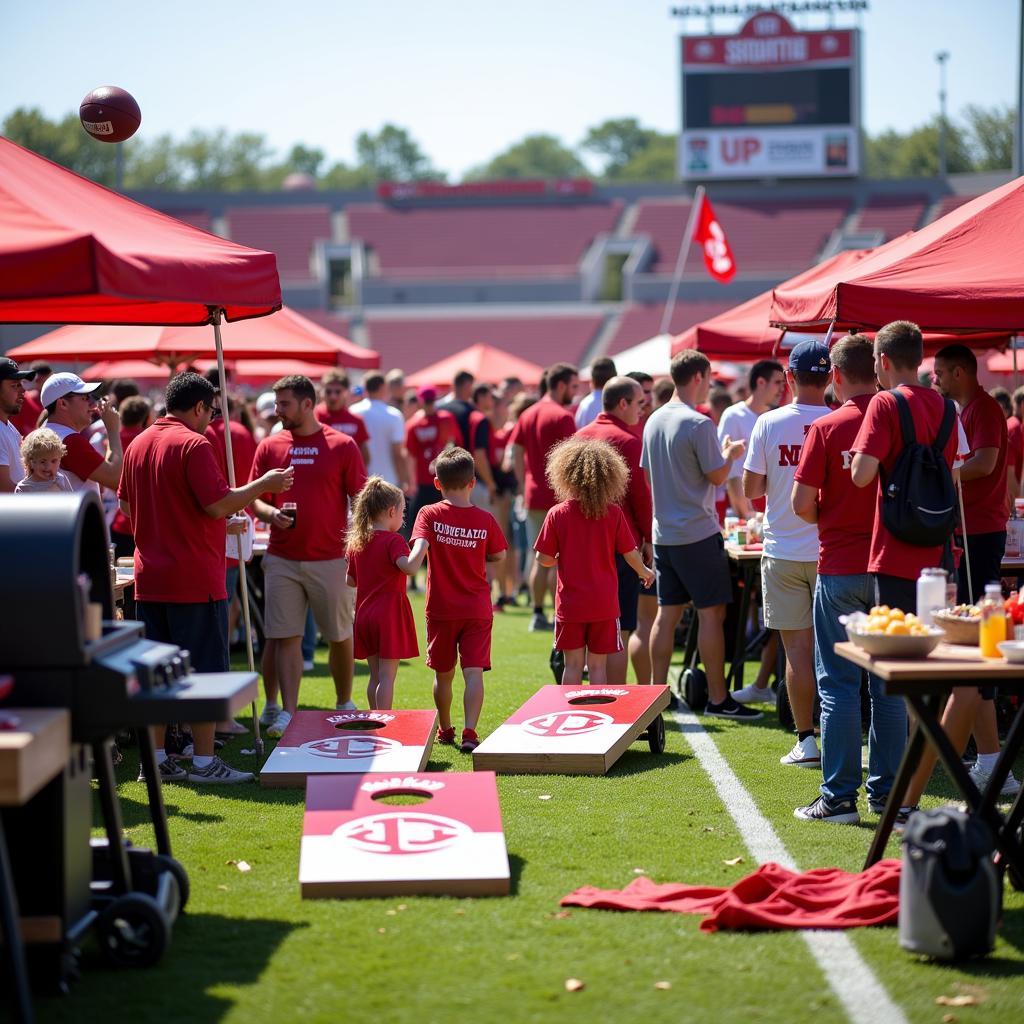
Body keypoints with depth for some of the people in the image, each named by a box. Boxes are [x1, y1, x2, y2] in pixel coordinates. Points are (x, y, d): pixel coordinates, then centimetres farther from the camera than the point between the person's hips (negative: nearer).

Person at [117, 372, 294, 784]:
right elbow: (218, 504, -19)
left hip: (150, 577, 8)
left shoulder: (138, 444, 11)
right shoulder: (193, 444, -13)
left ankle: (156, 760, 14)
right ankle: (204, 761, 1)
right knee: (205, 671, -1)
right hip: (194, 579, -8)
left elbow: (125, 505, 20)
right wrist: (264, 484, -7)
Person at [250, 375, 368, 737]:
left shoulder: (342, 446, -1)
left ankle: (344, 704, 25)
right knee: (286, 637, -2)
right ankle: (287, 713, -2)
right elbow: (255, 500, 9)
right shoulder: (269, 447, 6)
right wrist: (272, 513, -14)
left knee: (339, 637, 8)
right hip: (282, 560, 2)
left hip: (331, 559, -2)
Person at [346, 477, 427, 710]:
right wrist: (421, 545, -19)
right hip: (390, 616, -7)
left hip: (364, 615, 7)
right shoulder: (393, 541, -13)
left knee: (375, 676, 14)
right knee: (387, 676, -4)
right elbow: (410, 567, -31)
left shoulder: (356, 543, 9)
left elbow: (351, 581, 17)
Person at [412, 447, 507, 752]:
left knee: (443, 674, 16)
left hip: (441, 609, 1)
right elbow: (498, 555, 8)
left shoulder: (429, 515, -6)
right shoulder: (485, 520, -3)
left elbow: (420, 545, -22)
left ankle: (445, 730, 31)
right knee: (474, 672, -4)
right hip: (478, 609, -1)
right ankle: (470, 733, -17)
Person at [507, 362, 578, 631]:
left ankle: (538, 614, 15)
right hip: (559, 497, -7)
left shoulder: (528, 415, 12)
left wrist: (526, 484, 14)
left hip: (534, 496, 7)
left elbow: (513, 454, 11)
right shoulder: (563, 416, -11)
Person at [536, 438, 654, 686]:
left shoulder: (557, 514, -8)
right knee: (598, 666, 7)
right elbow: (630, 554, -1)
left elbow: (544, 559, -6)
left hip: (570, 605, 0)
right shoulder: (613, 513, -6)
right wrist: (644, 572, 19)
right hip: (603, 604, 0)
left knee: (573, 665, 8)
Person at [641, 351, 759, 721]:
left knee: (667, 613, 11)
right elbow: (717, 476, -12)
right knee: (711, 613, -1)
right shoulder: (699, 424, -15)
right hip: (697, 533, -8)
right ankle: (718, 698, 2)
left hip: (663, 533, 8)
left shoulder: (654, 420, 9)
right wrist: (730, 454, 7)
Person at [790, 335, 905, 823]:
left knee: (838, 685, 1)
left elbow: (802, 504, -10)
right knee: (889, 684, 11)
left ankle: (839, 796, 0)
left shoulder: (826, 429, -9)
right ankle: (887, 790, 15)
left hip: (839, 568, -3)